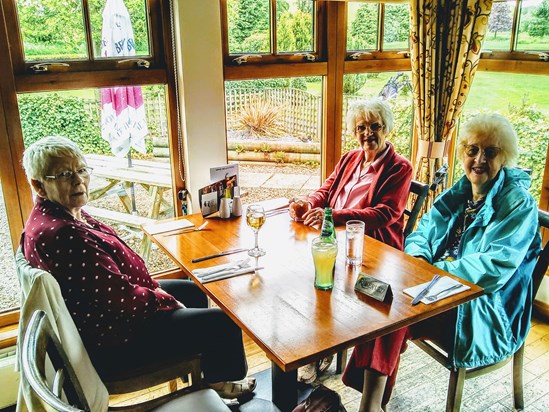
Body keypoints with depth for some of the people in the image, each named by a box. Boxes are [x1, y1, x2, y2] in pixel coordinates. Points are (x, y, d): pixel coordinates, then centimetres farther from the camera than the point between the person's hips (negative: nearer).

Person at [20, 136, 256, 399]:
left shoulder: (57, 215, 0)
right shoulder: (62, 236, -33)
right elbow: (120, 298, -28)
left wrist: (152, 288, 3)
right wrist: (165, 301, -12)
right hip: (111, 339, -11)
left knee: (194, 292, 26)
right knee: (224, 323, -4)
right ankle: (220, 381, 26)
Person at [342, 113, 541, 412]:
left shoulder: (519, 205, -9)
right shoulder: (458, 194, 11)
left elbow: (496, 269, -19)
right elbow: (422, 233, 12)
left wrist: (434, 269, -21)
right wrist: (417, 258, -11)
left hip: (483, 311, -6)